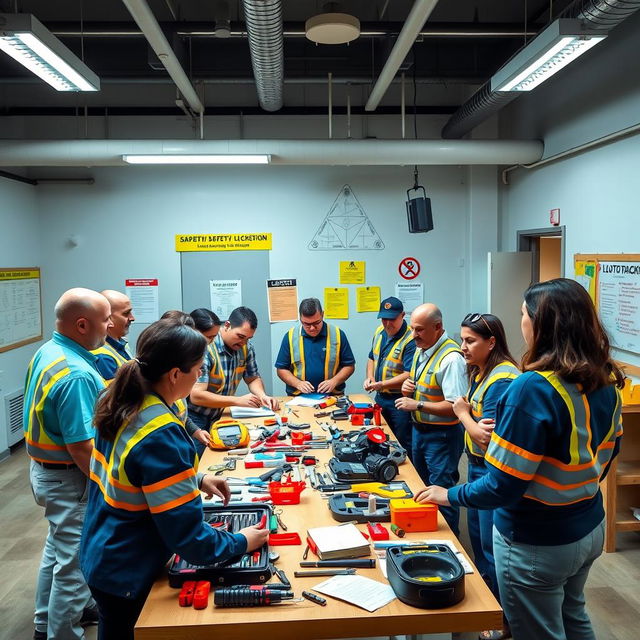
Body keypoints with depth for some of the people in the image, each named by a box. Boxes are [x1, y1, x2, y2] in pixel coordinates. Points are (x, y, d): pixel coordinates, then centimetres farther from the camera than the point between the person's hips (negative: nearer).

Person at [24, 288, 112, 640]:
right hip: (69, 480, -11)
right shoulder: (77, 374, -30)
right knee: (74, 561, 6)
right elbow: (82, 449, -28)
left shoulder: (47, 352, 1)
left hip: (45, 468, 11)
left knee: (58, 547, 27)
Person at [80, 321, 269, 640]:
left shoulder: (120, 403, -7)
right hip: (126, 575, -8)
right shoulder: (161, 437, -33)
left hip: (101, 553, 8)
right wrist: (241, 542, -13)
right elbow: (189, 537, -28)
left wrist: (196, 479, 5)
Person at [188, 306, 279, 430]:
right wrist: (238, 401, -25)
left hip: (219, 417, 7)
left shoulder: (246, 347, -1)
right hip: (195, 419, -7)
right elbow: (196, 396, -25)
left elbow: (253, 379, 14)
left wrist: (262, 396, -7)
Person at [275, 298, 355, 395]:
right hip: (299, 398, 1)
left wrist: (334, 381, -9)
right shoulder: (290, 336, 3)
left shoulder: (338, 334, 1)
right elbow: (281, 369, 8)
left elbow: (349, 365, 7)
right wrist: (298, 383, -9)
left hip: (332, 396, 0)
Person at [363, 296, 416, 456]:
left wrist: (382, 384, -28)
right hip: (380, 397, 8)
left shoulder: (410, 340, -20)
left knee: (404, 445, 3)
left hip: (400, 401, -8)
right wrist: (369, 377, 2)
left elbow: (409, 374, -24)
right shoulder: (379, 332, 6)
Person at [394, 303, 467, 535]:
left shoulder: (451, 358, -24)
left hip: (441, 436, -9)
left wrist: (418, 405, -25)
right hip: (419, 429, 9)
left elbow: (455, 407, -29)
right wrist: (408, 385, -2)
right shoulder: (421, 350, 6)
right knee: (422, 487, 22)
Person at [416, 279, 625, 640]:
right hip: (590, 527, 8)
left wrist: (450, 495, -11)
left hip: (537, 543, -7)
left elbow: (503, 486, -27)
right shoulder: (606, 381, -5)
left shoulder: (534, 389, -30)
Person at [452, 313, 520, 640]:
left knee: (492, 546, 4)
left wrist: (462, 412, -10)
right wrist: (473, 423, -19)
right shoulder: (480, 372, 5)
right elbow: (474, 420, 4)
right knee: (477, 535, 21)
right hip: (477, 466, 9)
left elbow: (487, 440, -26)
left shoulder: (502, 380, -24)